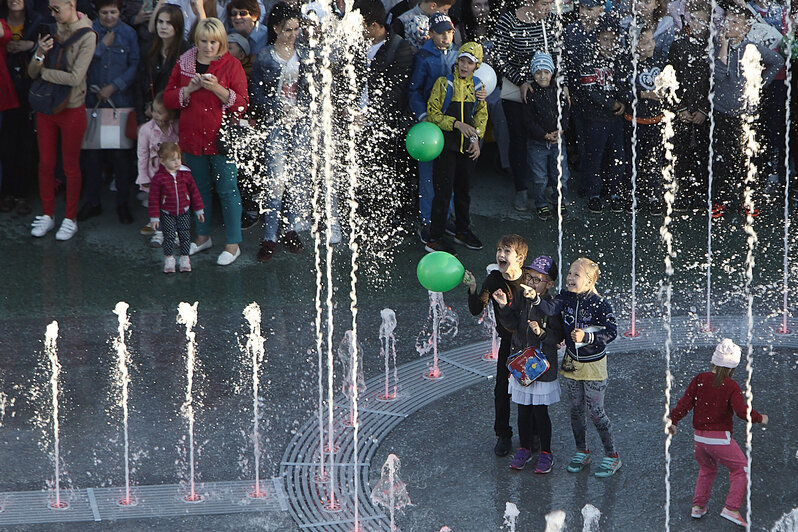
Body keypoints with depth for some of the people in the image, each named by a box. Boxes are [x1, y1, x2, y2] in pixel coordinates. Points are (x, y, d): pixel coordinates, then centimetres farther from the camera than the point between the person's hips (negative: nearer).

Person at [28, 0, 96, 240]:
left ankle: (70, 219, 19)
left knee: (71, 166, 7)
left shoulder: (87, 36, -13)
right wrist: (40, 54, -20)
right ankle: (47, 216, 24)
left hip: (72, 109, -4)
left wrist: (43, 71, -12)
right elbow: (32, 73, 0)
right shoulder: (52, 30, 2)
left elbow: (75, 78, -21)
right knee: (45, 164, 11)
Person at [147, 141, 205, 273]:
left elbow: (194, 192, 5)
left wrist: (199, 210, 7)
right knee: (169, 236, -3)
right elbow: (154, 199, -9)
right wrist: (154, 217, -9)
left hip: (184, 212, 2)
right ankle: (169, 259, 12)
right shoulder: (158, 178, -14)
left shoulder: (185, 174, -5)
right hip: (167, 214, -2)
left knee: (185, 235, 4)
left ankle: (184, 258, 19)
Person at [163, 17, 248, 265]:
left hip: (221, 137, -4)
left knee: (227, 189, -4)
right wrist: (190, 89, -12)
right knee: (199, 188, 13)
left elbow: (241, 104, -9)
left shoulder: (231, 65, -3)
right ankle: (203, 236, 28)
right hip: (192, 137, 4)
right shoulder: (184, 63, 7)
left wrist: (217, 88, -22)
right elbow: (168, 98, 5)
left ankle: (232, 244, 1)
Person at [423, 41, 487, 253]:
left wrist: (476, 138, 1)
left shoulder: (477, 86, 7)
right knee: (443, 191, -5)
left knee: (464, 190, 15)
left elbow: (481, 115, 14)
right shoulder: (444, 83, -8)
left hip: (467, 146, 5)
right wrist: (457, 124, -20)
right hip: (446, 145, -5)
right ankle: (435, 239, 0)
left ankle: (462, 232, 30)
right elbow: (433, 113, -10)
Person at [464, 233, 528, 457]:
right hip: (507, 341, 1)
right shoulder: (493, 281, -8)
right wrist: (472, 289, -29)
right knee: (502, 389, 3)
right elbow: (476, 310, -14)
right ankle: (503, 435, 18)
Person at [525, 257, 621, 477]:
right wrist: (535, 298, -40)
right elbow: (551, 308, -21)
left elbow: (611, 332, -18)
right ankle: (582, 452, 31)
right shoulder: (566, 297, -4)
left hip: (593, 364, -5)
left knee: (596, 411, -1)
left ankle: (612, 456, 13)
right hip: (571, 361, 5)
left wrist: (586, 337, -30)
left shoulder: (600, 304, -18)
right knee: (576, 409, 14)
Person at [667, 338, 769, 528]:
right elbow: (742, 411, -19)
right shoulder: (731, 386, -12)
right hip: (720, 439, -5)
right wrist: (759, 418, -3)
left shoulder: (699, 379, -1)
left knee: (707, 470, 28)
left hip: (699, 438, 5)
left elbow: (685, 403, 0)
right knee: (741, 469, 8)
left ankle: (698, 506, 28)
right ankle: (731, 508, -4)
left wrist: (673, 419, 11)